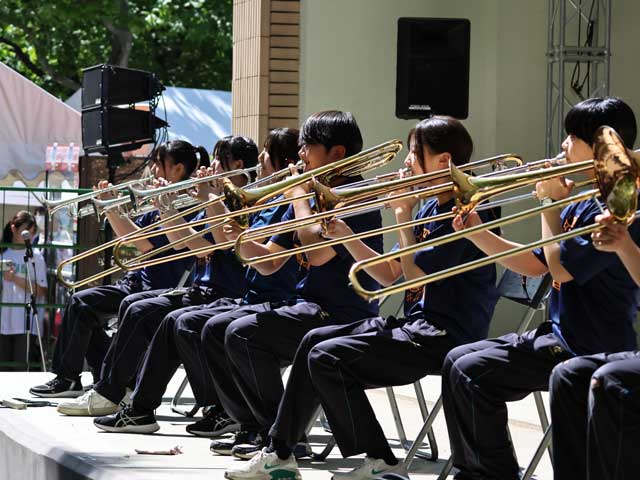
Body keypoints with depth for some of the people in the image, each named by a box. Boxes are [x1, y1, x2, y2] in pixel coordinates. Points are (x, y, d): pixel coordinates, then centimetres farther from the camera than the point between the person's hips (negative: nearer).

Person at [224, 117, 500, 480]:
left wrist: (403, 213, -10)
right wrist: (345, 235, 8)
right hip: (415, 324, 10)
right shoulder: (430, 209, 15)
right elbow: (389, 275, 17)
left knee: (327, 357, -18)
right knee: (314, 341, 8)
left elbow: (418, 273, -20)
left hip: (445, 336, -10)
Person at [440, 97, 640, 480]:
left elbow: (562, 266, -21)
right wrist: (478, 234, 6)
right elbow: (535, 265, 16)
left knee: (470, 372, -16)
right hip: (561, 334, 10)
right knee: (457, 362, 6)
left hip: (590, 349, -10)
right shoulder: (583, 201, 14)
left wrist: (551, 204, -8)